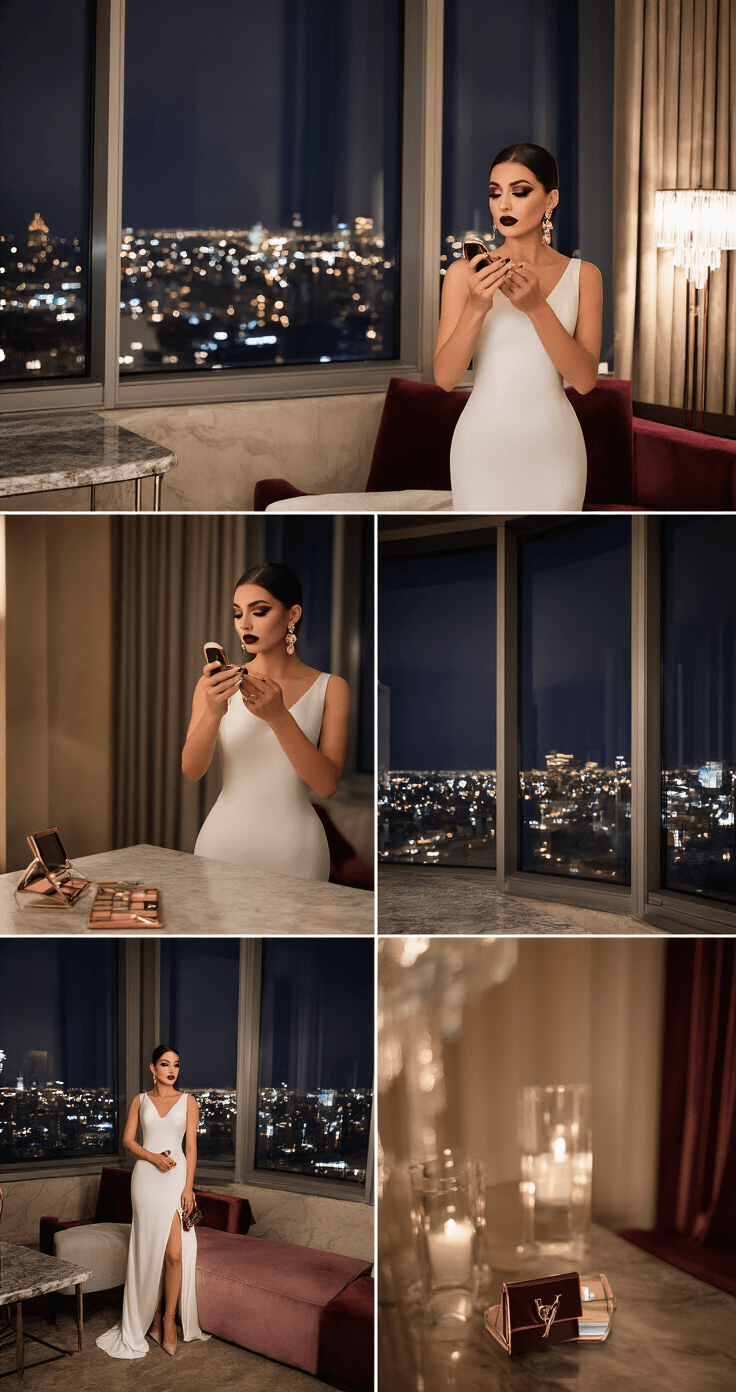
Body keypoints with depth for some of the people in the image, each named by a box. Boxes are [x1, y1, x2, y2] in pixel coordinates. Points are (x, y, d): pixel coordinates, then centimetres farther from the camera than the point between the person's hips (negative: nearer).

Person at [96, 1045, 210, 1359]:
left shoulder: (187, 1101, 5)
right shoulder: (141, 1100, 8)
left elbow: (191, 1147, 2)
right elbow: (128, 1140, 5)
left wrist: (188, 1187, -6)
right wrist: (153, 1157, -12)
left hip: (176, 1178, -1)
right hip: (146, 1177, 1)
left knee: (174, 1252, -10)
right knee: (149, 1250, 4)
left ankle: (170, 1319, 3)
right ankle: (152, 1317, 17)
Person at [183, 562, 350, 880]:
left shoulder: (330, 688, 0)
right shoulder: (215, 684, 3)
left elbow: (327, 785, -10)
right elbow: (191, 770, -7)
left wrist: (278, 716, -22)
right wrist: (213, 712, -25)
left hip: (291, 850, -1)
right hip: (223, 839, 1)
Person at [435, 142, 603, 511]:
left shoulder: (582, 276, 1)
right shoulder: (465, 273, -2)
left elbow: (585, 379, -9)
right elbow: (444, 378, -9)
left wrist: (535, 306, -20)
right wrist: (477, 307, -23)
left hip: (552, 444, 1)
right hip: (483, 441, -1)